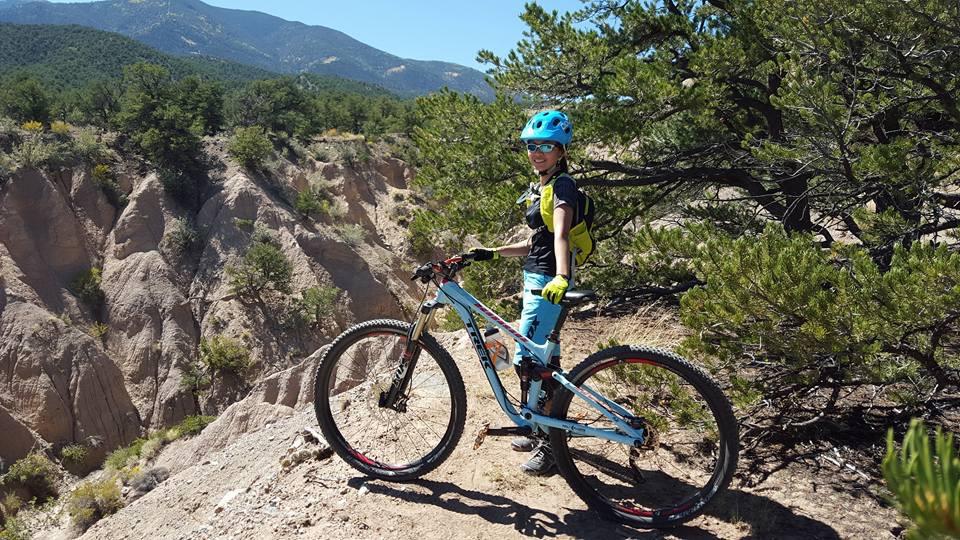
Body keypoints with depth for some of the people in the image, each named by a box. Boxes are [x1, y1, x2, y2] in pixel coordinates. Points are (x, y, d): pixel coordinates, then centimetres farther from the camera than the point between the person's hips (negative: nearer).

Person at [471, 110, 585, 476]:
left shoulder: (562, 186, -13)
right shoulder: (540, 188, 16)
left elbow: (560, 236, -30)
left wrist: (560, 278, -46)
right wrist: (491, 253, 14)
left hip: (550, 284, -10)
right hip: (535, 280, 10)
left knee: (526, 360, -10)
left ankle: (552, 445, 1)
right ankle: (543, 430, 32)